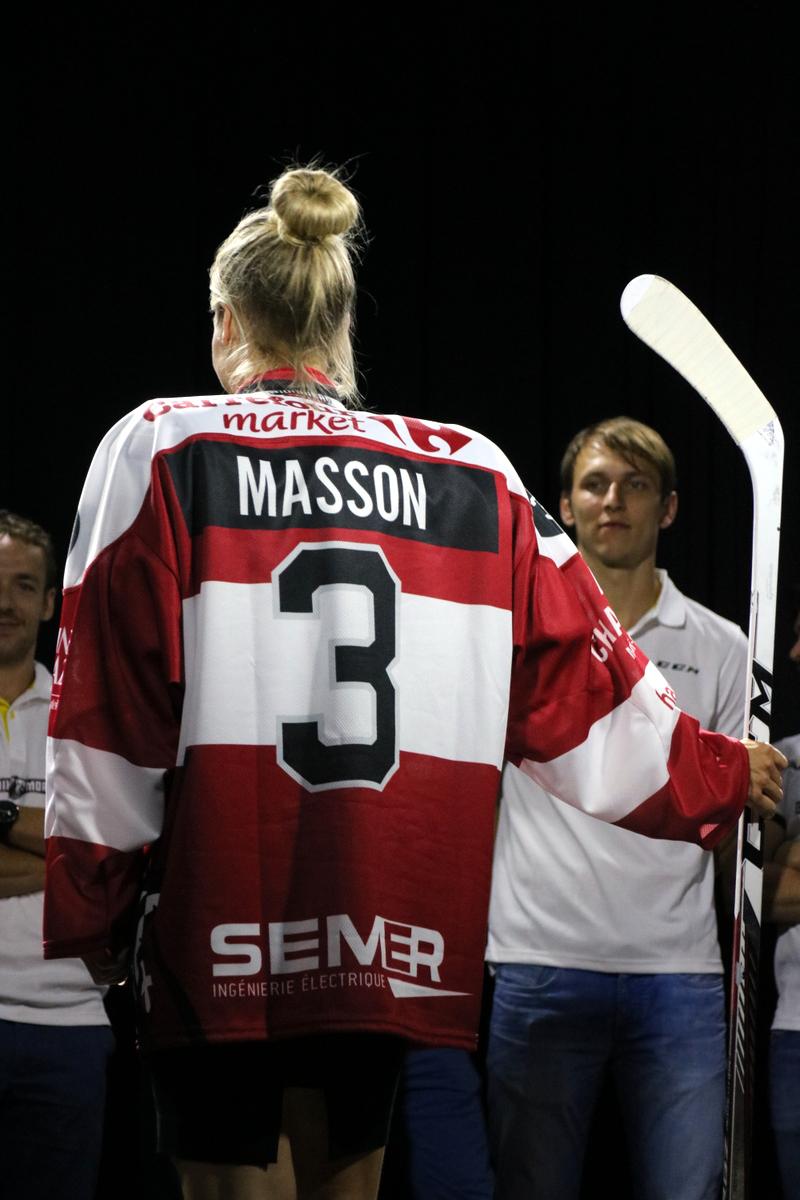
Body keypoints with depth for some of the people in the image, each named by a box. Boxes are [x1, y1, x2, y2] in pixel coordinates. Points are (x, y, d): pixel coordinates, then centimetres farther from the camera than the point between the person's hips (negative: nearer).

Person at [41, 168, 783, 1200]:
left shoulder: (163, 450, -2)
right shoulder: (471, 475, 7)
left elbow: (106, 724, -5)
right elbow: (585, 688, 11)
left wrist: (88, 918, 2)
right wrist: (722, 776, 27)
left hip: (215, 936, -3)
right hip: (394, 949, 3)